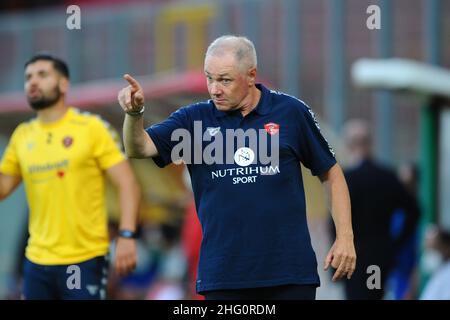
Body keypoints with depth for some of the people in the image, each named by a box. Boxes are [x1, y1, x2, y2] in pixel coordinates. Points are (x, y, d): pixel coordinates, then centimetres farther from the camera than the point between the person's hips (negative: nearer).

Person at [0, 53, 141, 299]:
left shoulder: (92, 128, -4)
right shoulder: (22, 136, 10)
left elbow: (127, 183, -7)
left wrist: (126, 235, -18)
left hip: (85, 260, -5)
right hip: (37, 261, 5)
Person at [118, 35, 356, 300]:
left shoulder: (291, 112, 2)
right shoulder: (196, 119, 5)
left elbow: (331, 173, 9)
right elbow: (140, 148, -6)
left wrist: (345, 237, 2)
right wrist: (134, 113, -27)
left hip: (291, 272, -1)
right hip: (223, 276, 1)